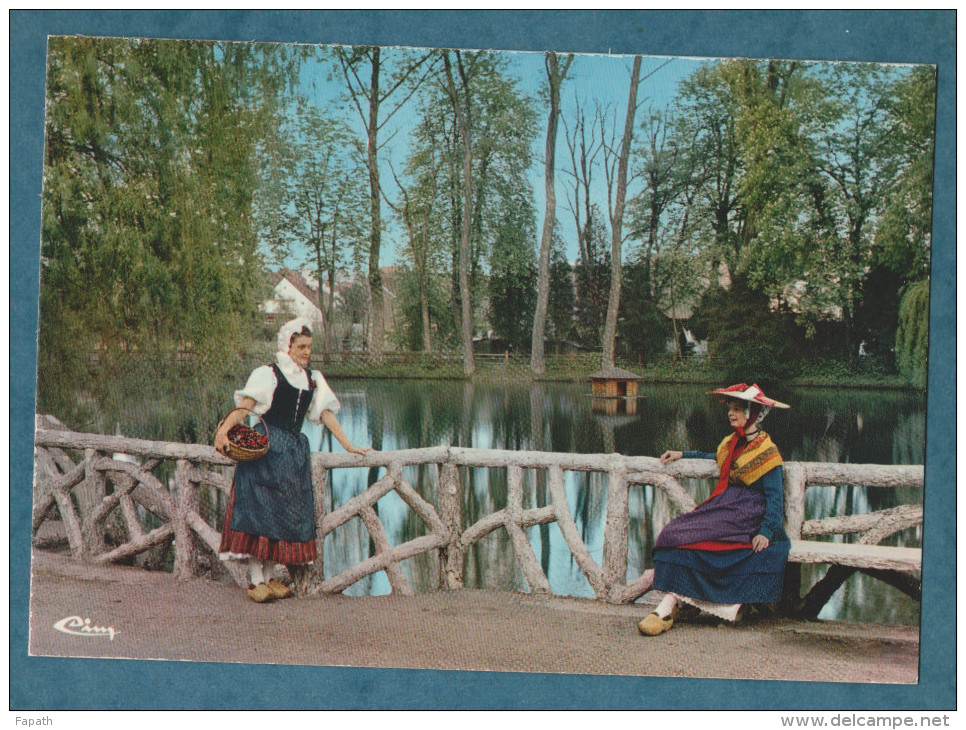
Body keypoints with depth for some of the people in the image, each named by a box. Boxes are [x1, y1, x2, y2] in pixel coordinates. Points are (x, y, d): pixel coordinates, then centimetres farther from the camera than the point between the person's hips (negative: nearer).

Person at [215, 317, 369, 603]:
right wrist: (224, 430, -30)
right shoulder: (268, 374, -3)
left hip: (295, 450, 6)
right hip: (267, 448, -6)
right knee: (260, 509, -8)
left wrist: (348, 446, 7)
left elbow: (326, 414, 13)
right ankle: (256, 581, -3)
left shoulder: (313, 379, 14)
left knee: (287, 512, 5)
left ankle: (269, 577, 12)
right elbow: (245, 404, -15)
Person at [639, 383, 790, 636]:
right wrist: (682, 455, 34)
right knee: (675, 531, -20)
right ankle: (669, 605, -28)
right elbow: (716, 459, 41)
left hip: (748, 515, -7)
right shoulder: (730, 443, 18)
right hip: (724, 506, 7)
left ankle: (670, 606, -24)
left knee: (684, 536, -26)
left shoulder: (766, 452, -4)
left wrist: (766, 531, -21)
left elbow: (775, 497, -7)